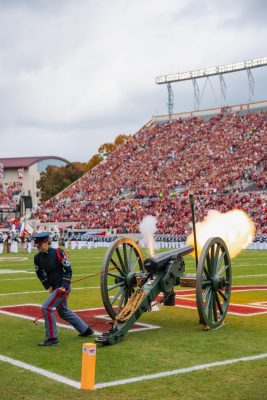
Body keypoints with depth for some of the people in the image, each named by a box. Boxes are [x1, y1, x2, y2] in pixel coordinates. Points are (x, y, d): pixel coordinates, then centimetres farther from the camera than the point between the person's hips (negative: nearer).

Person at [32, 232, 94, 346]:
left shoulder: (57, 253, -17)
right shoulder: (38, 257, 0)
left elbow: (68, 270, -14)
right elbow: (40, 273, 15)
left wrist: (64, 286, -19)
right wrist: (48, 286, 6)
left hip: (63, 286, -8)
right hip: (55, 287, 8)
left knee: (46, 308, -17)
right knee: (63, 311, 20)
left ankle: (52, 338, -8)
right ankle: (86, 330, 36)